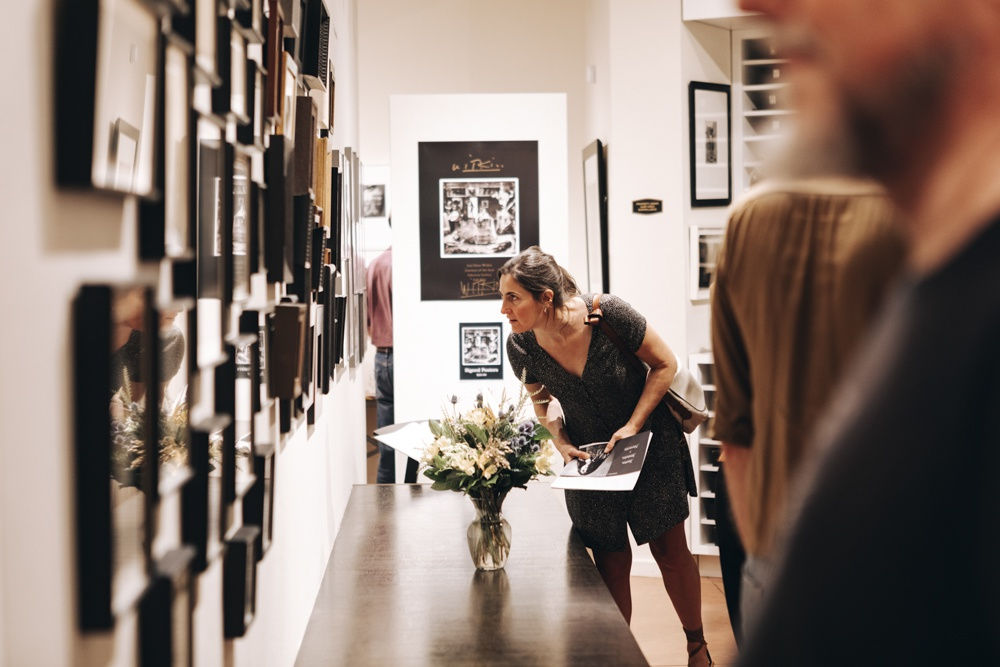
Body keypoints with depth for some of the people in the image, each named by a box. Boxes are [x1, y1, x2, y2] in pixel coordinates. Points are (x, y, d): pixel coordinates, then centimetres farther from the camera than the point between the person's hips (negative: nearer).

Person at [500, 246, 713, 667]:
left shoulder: (608, 313, -27)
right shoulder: (521, 346, -17)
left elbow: (665, 364, -13)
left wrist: (633, 426, -19)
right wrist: (561, 442, -12)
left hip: (650, 442, -2)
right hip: (589, 456, 2)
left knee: (670, 551, 4)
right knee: (610, 562, 3)